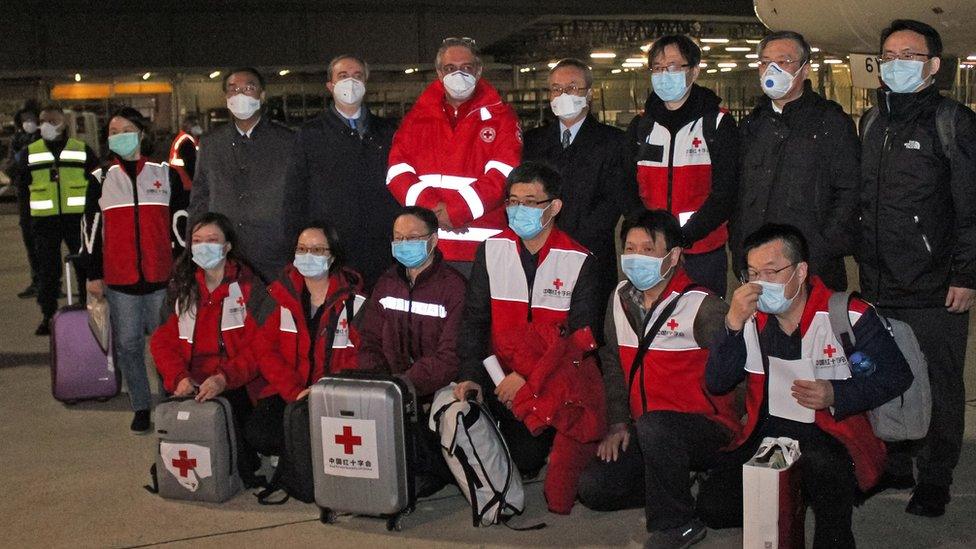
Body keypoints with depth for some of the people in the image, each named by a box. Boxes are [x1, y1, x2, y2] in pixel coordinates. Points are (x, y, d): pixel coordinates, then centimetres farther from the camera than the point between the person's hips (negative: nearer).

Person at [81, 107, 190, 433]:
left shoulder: (165, 175, 6)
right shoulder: (101, 181, 8)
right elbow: (91, 230, 10)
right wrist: (93, 275, 7)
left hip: (162, 277, -1)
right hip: (119, 280, 1)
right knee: (128, 344, 5)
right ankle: (141, 407, 16)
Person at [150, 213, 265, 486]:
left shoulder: (249, 287, 1)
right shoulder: (181, 290, 15)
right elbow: (163, 340, 8)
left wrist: (224, 379, -24)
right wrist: (179, 378, -12)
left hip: (236, 389, -3)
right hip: (190, 388, 4)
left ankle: (241, 471, 1)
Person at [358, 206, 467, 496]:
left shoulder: (454, 287, -8)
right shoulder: (387, 284, 12)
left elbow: (449, 358, -16)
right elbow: (370, 344, 13)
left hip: (438, 391, -6)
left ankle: (432, 470, 1)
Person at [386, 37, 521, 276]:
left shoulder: (500, 117, 7)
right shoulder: (418, 117, 16)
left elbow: (502, 176, -6)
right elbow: (398, 171, 5)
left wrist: (453, 211, -15)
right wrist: (432, 208, -12)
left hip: (481, 248, -2)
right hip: (424, 247, 3)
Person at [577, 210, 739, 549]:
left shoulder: (702, 305, -13)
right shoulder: (621, 298, 7)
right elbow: (613, 363, 15)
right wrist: (618, 423, 9)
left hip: (708, 430, -6)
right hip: (644, 432, 7)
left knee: (654, 425, -38)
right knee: (593, 489, -8)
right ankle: (675, 489, 13)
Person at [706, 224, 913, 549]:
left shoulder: (850, 317, -9)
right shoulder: (750, 318, 1)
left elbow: (896, 375, -2)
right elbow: (716, 384, -6)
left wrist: (836, 394, -17)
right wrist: (733, 324, -21)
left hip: (832, 436, -3)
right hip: (767, 432, 4)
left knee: (823, 469, -38)